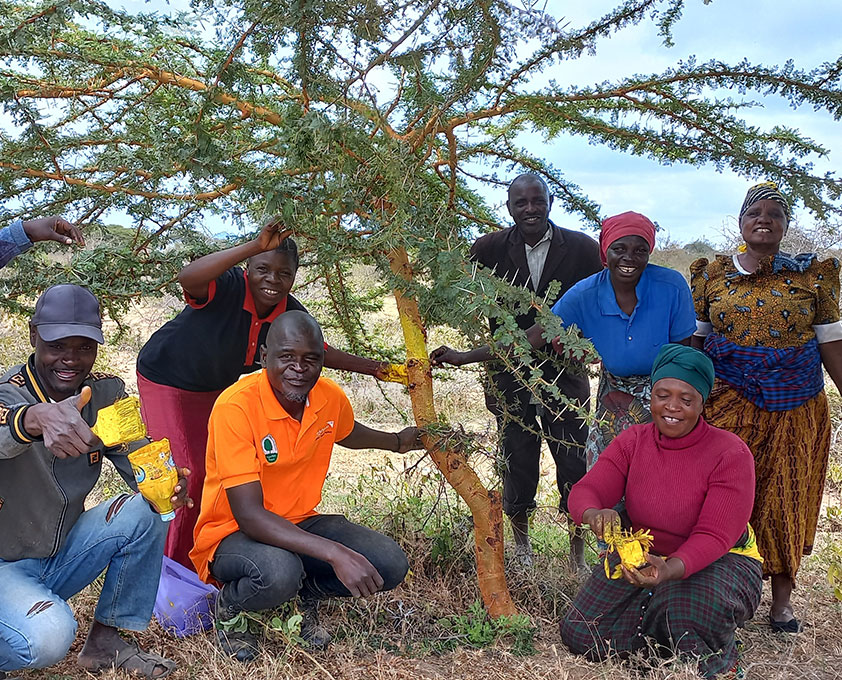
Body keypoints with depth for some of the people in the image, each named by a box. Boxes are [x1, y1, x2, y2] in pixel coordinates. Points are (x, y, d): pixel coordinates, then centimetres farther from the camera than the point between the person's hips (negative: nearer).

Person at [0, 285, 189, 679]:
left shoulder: (105, 392, -4)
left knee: (144, 512, -17)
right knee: (48, 636, -32)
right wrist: (38, 418, -68)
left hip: (62, 554, 6)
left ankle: (105, 641, -1)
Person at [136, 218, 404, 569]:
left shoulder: (290, 314, -15)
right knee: (188, 473, -12)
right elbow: (188, 277, -56)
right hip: (167, 379, -6)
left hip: (217, 387, 7)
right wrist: (255, 247, -62)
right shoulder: (228, 287, -33)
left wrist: (372, 367, -4)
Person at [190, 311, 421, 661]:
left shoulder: (331, 397, -7)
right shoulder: (235, 408, -26)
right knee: (278, 572, -38)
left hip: (300, 523, 6)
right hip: (232, 534, -5)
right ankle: (229, 608, -2)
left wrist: (398, 441, 31)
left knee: (389, 565, -13)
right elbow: (248, 515, -31)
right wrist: (334, 553, -39)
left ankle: (304, 594, 13)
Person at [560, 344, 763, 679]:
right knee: (580, 635, -13)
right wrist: (594, 513, -41)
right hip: (643, 555, 4)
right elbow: (585, 491, -14)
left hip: (719, 560, -3)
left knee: (682, 614, -37)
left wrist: (669, 569, -45)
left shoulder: (731, 454, -18)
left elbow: (714, 537, -24)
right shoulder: (632, 441, -5)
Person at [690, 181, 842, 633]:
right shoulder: (712, 274, 5)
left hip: (794, 409, 1)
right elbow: (693, 339, 6)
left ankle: (782, 600, 21)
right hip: (727, 405, 0)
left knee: (785, 498, 6)